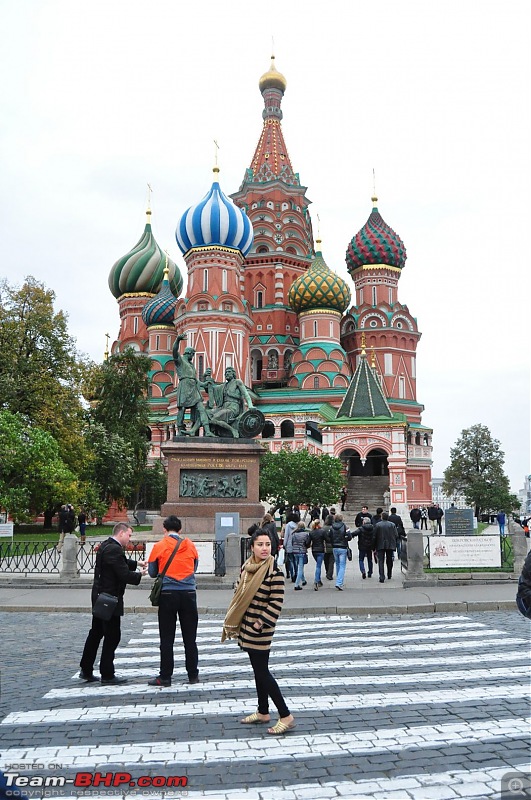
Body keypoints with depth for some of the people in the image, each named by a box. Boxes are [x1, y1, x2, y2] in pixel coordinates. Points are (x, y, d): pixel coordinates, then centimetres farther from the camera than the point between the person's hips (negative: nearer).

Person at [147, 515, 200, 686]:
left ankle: (165, 677, 10)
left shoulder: (159, 546, -2)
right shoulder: (190, 545, 4)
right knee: (190, 637, 10)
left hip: (168, 594, -2)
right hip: (188, 593, 2)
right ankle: (193, 675, 16)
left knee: (167, 638, 6)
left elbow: (152, 572, 5)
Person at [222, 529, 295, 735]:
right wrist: (233, 623, 10)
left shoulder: (274, 573, -18)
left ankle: (286, 716, 6)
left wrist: (260, 625, -17)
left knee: (262, 672, -4)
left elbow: (276, 604, -19)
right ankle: (263, 712, 31)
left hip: (260, 632, -7)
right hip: (246, 629, 7)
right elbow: (238, 595, 13)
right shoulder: (246, 568, 4)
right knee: (258, 670, 17)